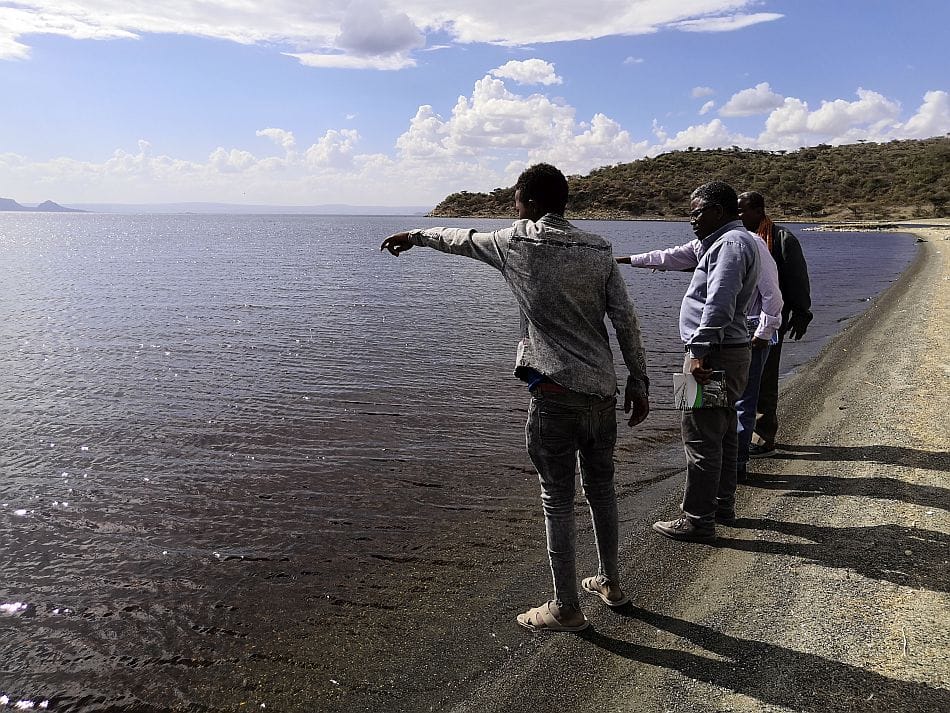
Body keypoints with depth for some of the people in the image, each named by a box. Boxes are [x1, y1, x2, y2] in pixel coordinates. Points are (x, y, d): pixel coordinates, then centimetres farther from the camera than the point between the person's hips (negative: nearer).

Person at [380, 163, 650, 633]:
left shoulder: (519, 242, -2)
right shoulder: (599, 249, 8)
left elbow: (462, 239, 14)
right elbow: (626, 319, 4)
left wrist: (415, 236, 32)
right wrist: (638, 381, 10)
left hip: (556, 392, -6)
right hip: (602, 390, 6)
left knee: (557, 500, 4)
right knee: (601, 488, 19)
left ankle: (566, 608, 14)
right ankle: (610, 582, 35)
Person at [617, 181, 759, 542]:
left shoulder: (733, 242, -14)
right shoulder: (715, 242, 18)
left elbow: (718, 304, -25)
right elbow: (676, 256, 32)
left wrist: (699, 353, -27)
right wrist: (632, 259, 41)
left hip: (713, 354, -11)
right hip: (727, 353, 11)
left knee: (701, 438, -7)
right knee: (722, 434, 18)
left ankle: (698, 521, 0)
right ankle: (722, 505, 30)